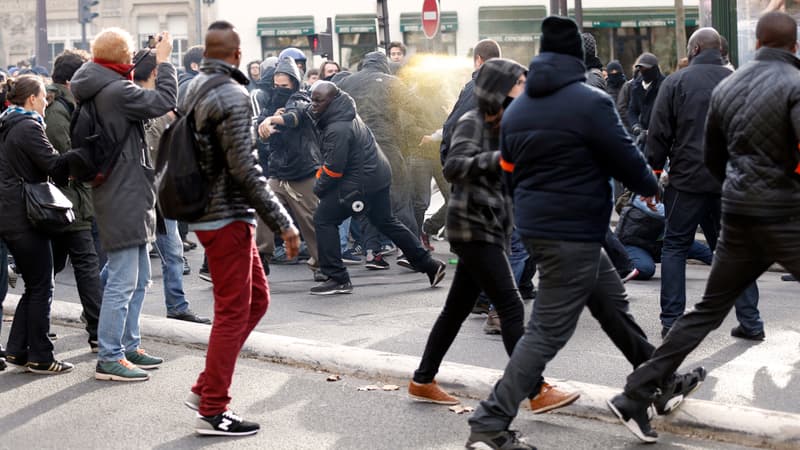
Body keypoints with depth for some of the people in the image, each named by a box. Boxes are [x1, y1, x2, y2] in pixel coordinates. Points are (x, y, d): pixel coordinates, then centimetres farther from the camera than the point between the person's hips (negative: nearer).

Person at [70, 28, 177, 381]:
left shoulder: (98, 91, 12)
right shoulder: (116, 91, -18)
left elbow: (146, 105, 18)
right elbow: (164, 101, -20)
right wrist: (163, 60, -8)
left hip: (128, 196, 10)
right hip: (123, 198, -10)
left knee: (138, 278, 18)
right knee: (122, 282, -7)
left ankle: (129, 346, 26)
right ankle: (109, 358, -3)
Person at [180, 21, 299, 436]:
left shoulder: (192, 89, 10)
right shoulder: (233, 96, -17)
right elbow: (245, 169, -21)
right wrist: (283, 224, -18)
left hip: (205, 211, 9)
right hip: (227, 217, -9)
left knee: (256, 299, 16)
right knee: (233, 313, -1)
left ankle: (204, 389, 18)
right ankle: (212, 411, 5)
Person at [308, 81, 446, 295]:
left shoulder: (338, 129, -22)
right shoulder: (348, 116, 10)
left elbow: (333, 168, -21)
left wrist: (318, 187, -6)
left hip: (360, 181, -10)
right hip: (378, 175, 10)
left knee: (323, 219, -5)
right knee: (385, 221, 22)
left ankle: (338, 279, -5)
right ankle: (429, 264, 28)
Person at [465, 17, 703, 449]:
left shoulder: (516, 109, 7)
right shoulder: (591, 102, -15)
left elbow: (511, 175, 13)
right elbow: (629, 162, -10)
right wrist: (651, 184, 11)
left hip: (535, 227, 9)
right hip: (573, 234, -9)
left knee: (612, 302, 21)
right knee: (548, 332, -5)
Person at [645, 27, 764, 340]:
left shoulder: (676, 82, -4)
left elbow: (658, 134, -5)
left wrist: (653, 174, 3)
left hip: (687, 179, -3)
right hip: (729, 182, 3)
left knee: (675, 247, 7)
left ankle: (671, 322, 5)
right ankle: (750, 321, 9)